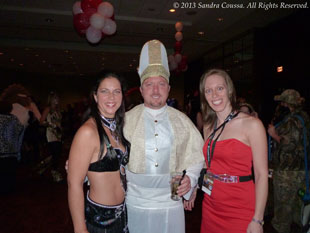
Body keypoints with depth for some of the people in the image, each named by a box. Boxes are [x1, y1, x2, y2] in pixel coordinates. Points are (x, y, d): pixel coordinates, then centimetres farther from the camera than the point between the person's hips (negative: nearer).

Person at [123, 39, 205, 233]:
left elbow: (197, 157, 7)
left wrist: (191, 178, -9)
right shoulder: (127, 120, -3)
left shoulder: (182, 121, 2)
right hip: (136, 203, -1)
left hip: (171, 204, 1)